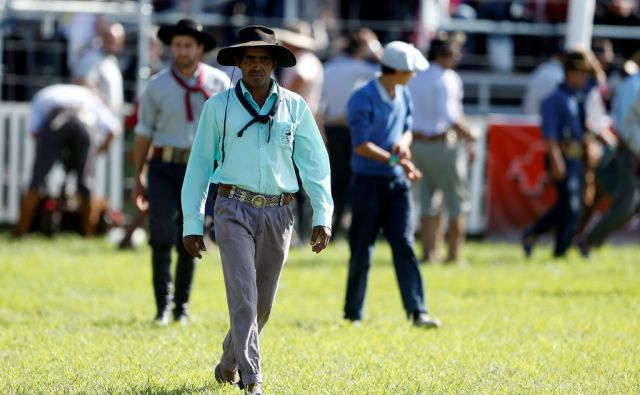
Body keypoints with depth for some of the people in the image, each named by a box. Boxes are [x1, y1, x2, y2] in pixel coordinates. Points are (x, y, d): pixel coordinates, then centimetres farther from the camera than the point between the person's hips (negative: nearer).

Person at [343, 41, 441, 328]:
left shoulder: (403, 96, 9)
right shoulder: (363, 99, -13)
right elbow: (361, 145, -17)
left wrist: (403, 143, -3)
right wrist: (393, 159, -26)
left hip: (397, 181, 5)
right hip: (368, 182, -5)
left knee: (404, 246, -3)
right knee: (362, 251, 2)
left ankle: (417, 312, -9)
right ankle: (353, 314, 13)